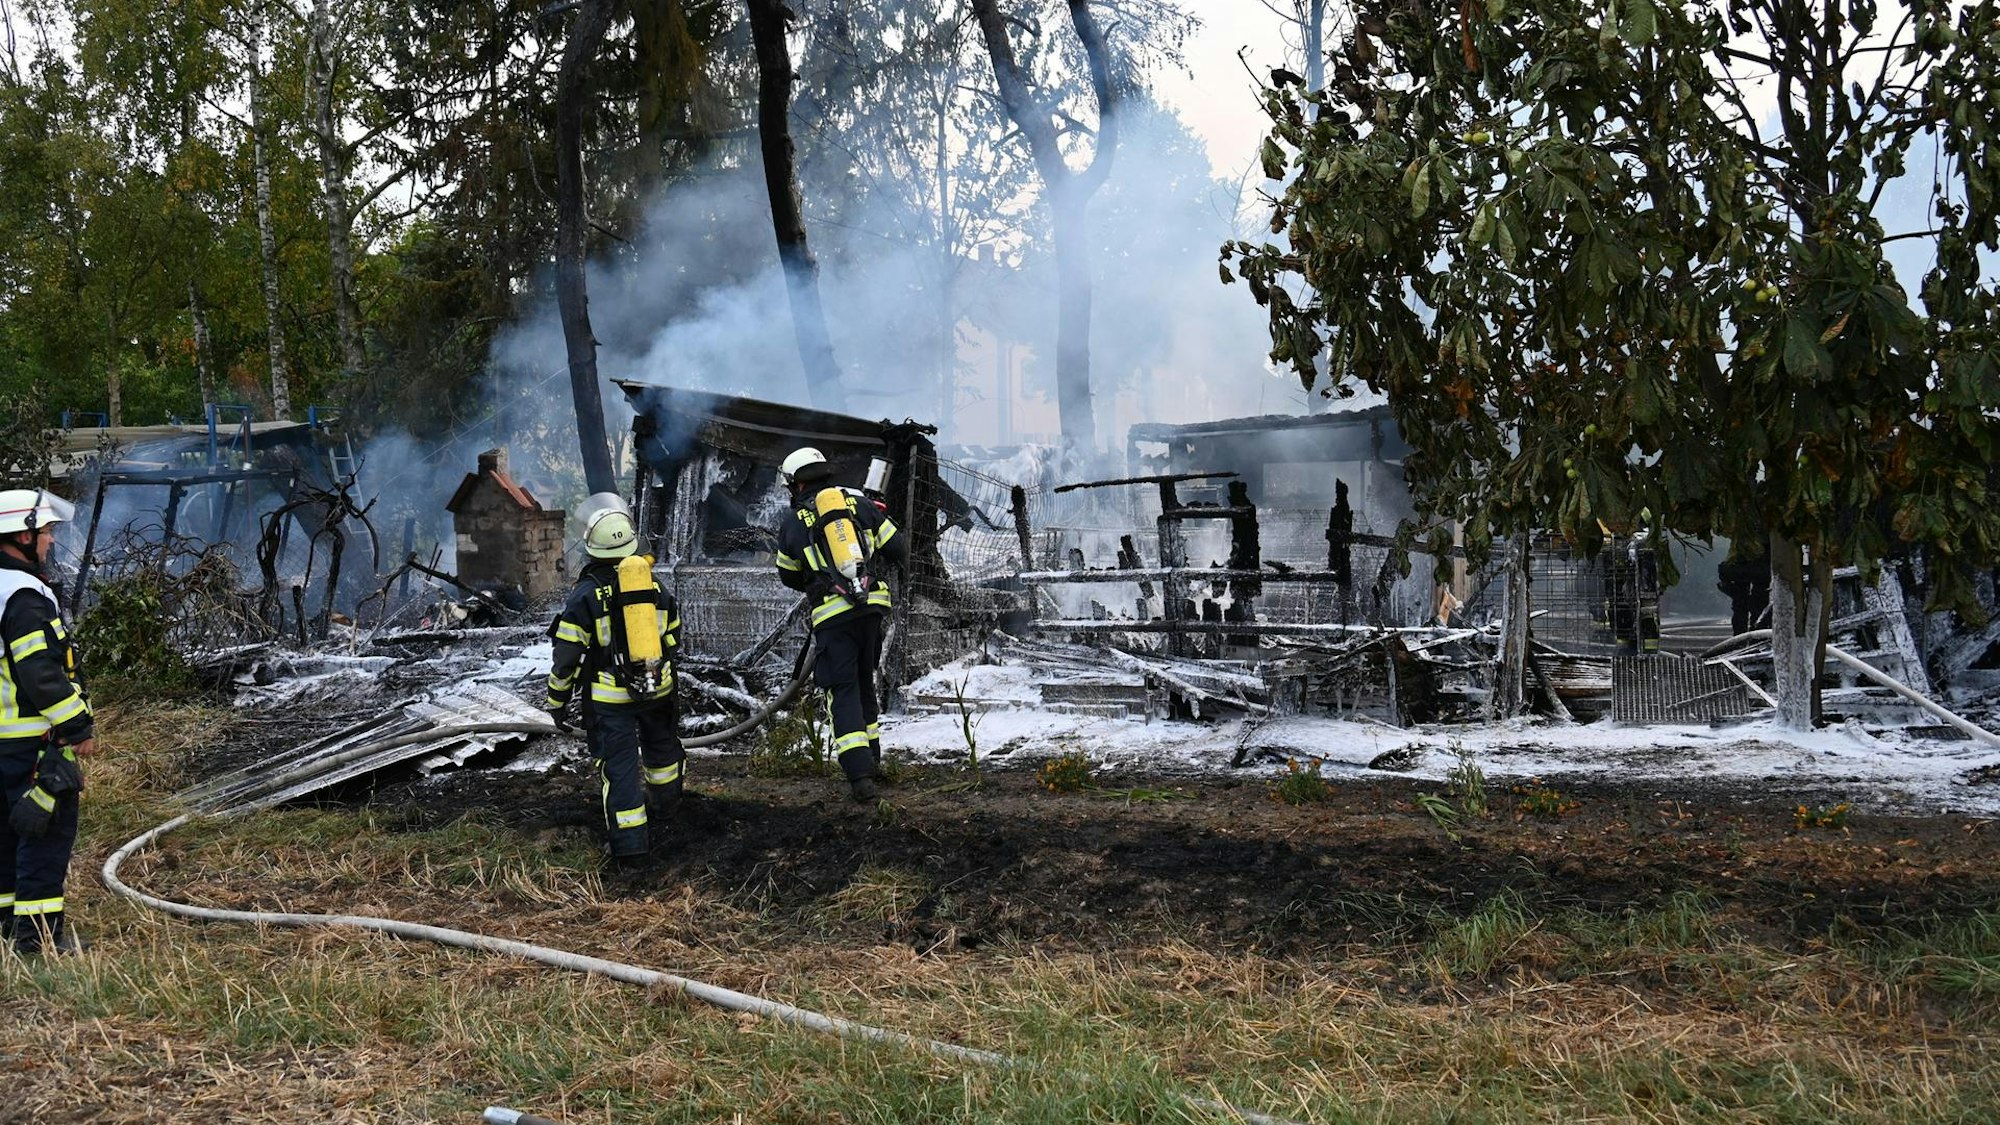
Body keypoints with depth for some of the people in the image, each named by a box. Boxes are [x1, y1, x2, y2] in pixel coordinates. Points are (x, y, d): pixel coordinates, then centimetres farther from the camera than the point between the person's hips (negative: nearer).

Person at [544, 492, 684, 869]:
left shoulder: (587, 594, -14)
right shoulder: (654, 584, 0)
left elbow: (566, 656, -11)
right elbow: (673, 638, 11)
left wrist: (556, 702, 0)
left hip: (609, 697, -4)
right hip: (658, 689, 4)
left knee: (619, 765, 1)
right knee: (661, 746, 27)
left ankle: (630, 846, -1)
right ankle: (666, 801, 54)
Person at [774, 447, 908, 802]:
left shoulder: (792, 524, 3)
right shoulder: (861, 504, 7)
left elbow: (789, 577, 16)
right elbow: (898, 550, 9)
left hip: (832, 614, -3)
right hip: (872, 605, 3)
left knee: (844, 692, -1)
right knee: (864, 683, 20)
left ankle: (860, 775, -11)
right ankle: (871, 761, 29)